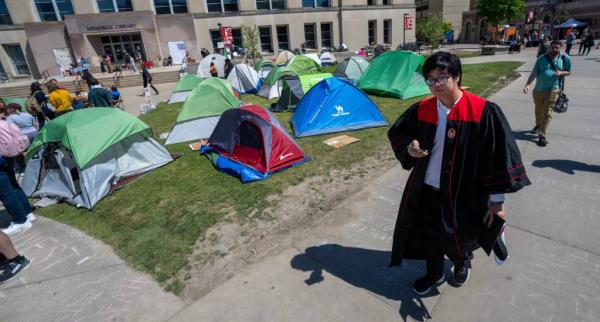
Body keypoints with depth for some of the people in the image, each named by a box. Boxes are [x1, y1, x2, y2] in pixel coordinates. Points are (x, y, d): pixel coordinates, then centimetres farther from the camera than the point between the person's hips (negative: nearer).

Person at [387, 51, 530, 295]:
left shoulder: (483, 112, -19)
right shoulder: (422, 110, -6)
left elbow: (498, 155, -14)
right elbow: (396, 133, 8)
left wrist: (496, 200, -11)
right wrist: (409, 146, -14)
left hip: (463, 193, -3)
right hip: (427, 189, 3)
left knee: (459, 236, 20)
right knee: (429, 235, 18)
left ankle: (463, 261, 56)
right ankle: (434, 273, 46)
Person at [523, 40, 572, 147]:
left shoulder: (565, 58, -1)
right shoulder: (541, 59, -1)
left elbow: (569, 72, 9)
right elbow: (534, 73, -4)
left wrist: (561, 73, -14)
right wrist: (527, 84, -18)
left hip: (552, 90, -2)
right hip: (538, 90, 2)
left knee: (547, 113, -6)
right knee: (538, 111, 19)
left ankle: (542, 136, -5)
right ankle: (538, 125, 45)